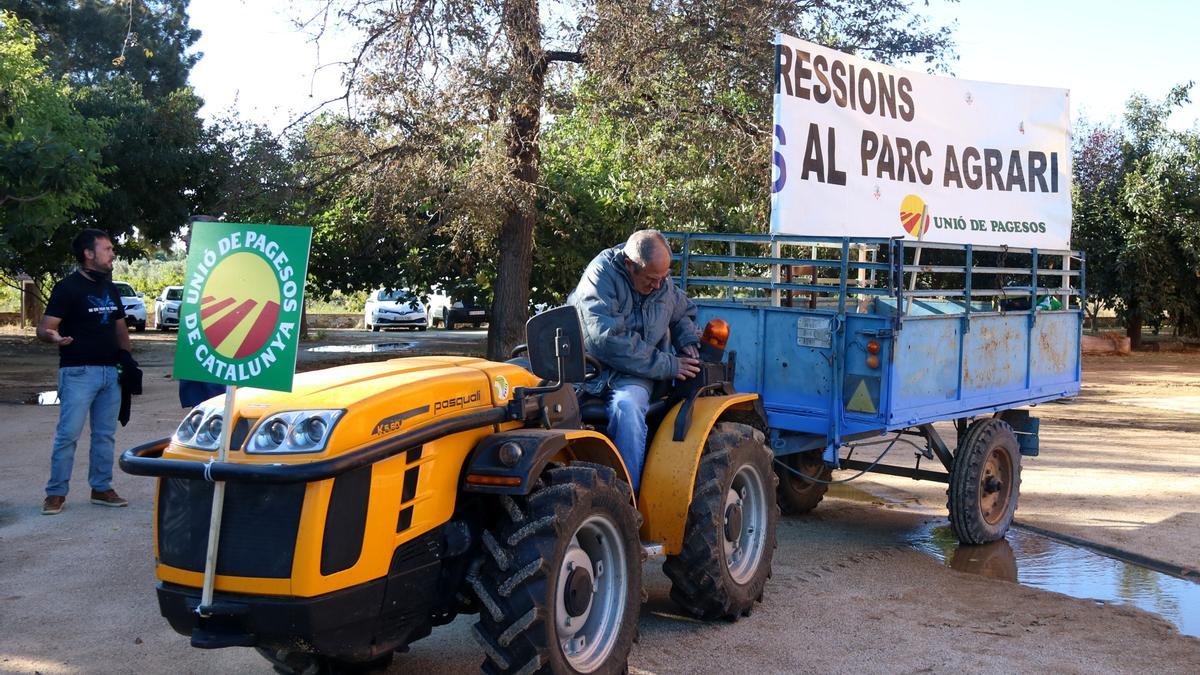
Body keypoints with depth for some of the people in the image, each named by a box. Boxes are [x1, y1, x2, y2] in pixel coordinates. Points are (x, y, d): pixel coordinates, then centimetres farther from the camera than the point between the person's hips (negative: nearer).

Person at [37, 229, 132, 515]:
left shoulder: (110, 288, 14)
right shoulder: (68, 287, -7)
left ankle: (101, 488, 17)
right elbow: (43, 328, -13)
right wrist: (53, 337, -36)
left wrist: (126, 357, 9)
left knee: (105, 434, 9)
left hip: (110, 372, 7)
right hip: (78, 372, -6)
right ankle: (56, 492, 1)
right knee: (68, 433, -7)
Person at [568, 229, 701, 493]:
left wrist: (688, 340, 7)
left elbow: (684, 311, 30)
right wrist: (666, 365, -19)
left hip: (636, 375, 3)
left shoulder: (663, 283, 7)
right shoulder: (601, 276, -13)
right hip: (598, 368, -2)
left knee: (626, 405, -32)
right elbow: (608, 340, -23)